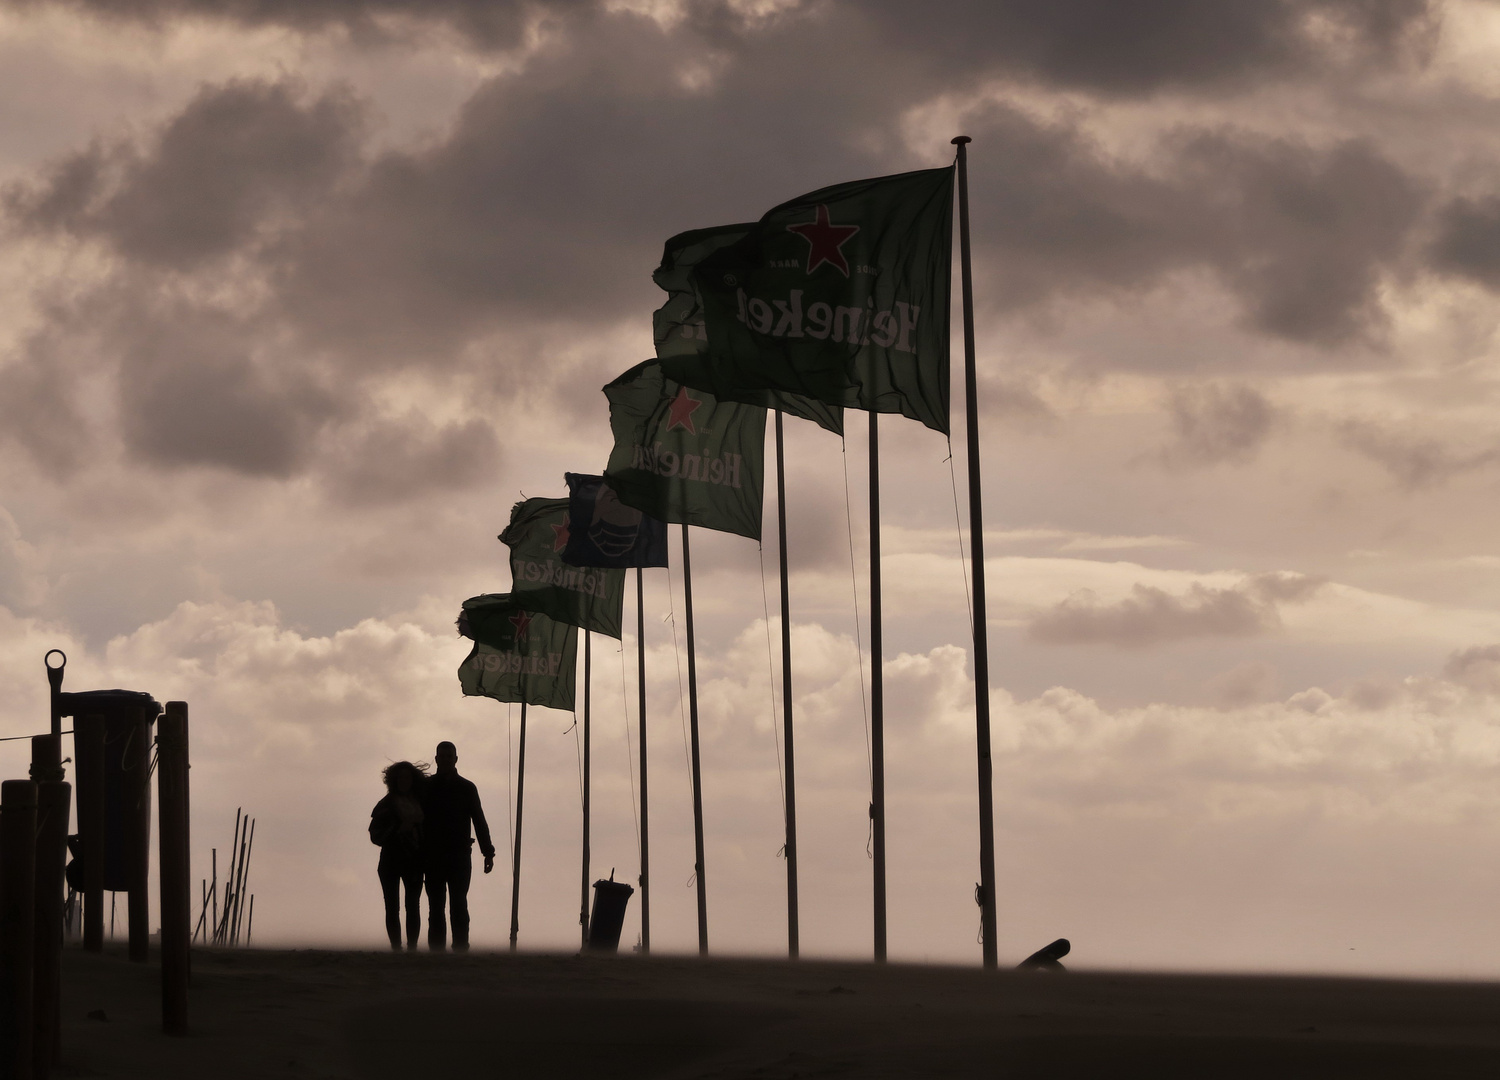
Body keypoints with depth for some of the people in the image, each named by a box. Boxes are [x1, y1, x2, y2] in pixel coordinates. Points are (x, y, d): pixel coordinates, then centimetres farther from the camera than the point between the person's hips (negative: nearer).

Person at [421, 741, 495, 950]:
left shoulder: (467, 788, 9)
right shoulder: (426, 788, 8)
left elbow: (479, 822, 9)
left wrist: (488, 852, 1)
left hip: (460, 856, -1)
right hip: (434, 858, 1)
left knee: (459, 906, -6)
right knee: (436, 908, 0)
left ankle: (461, 949, -8)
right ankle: (436, 951, 0)